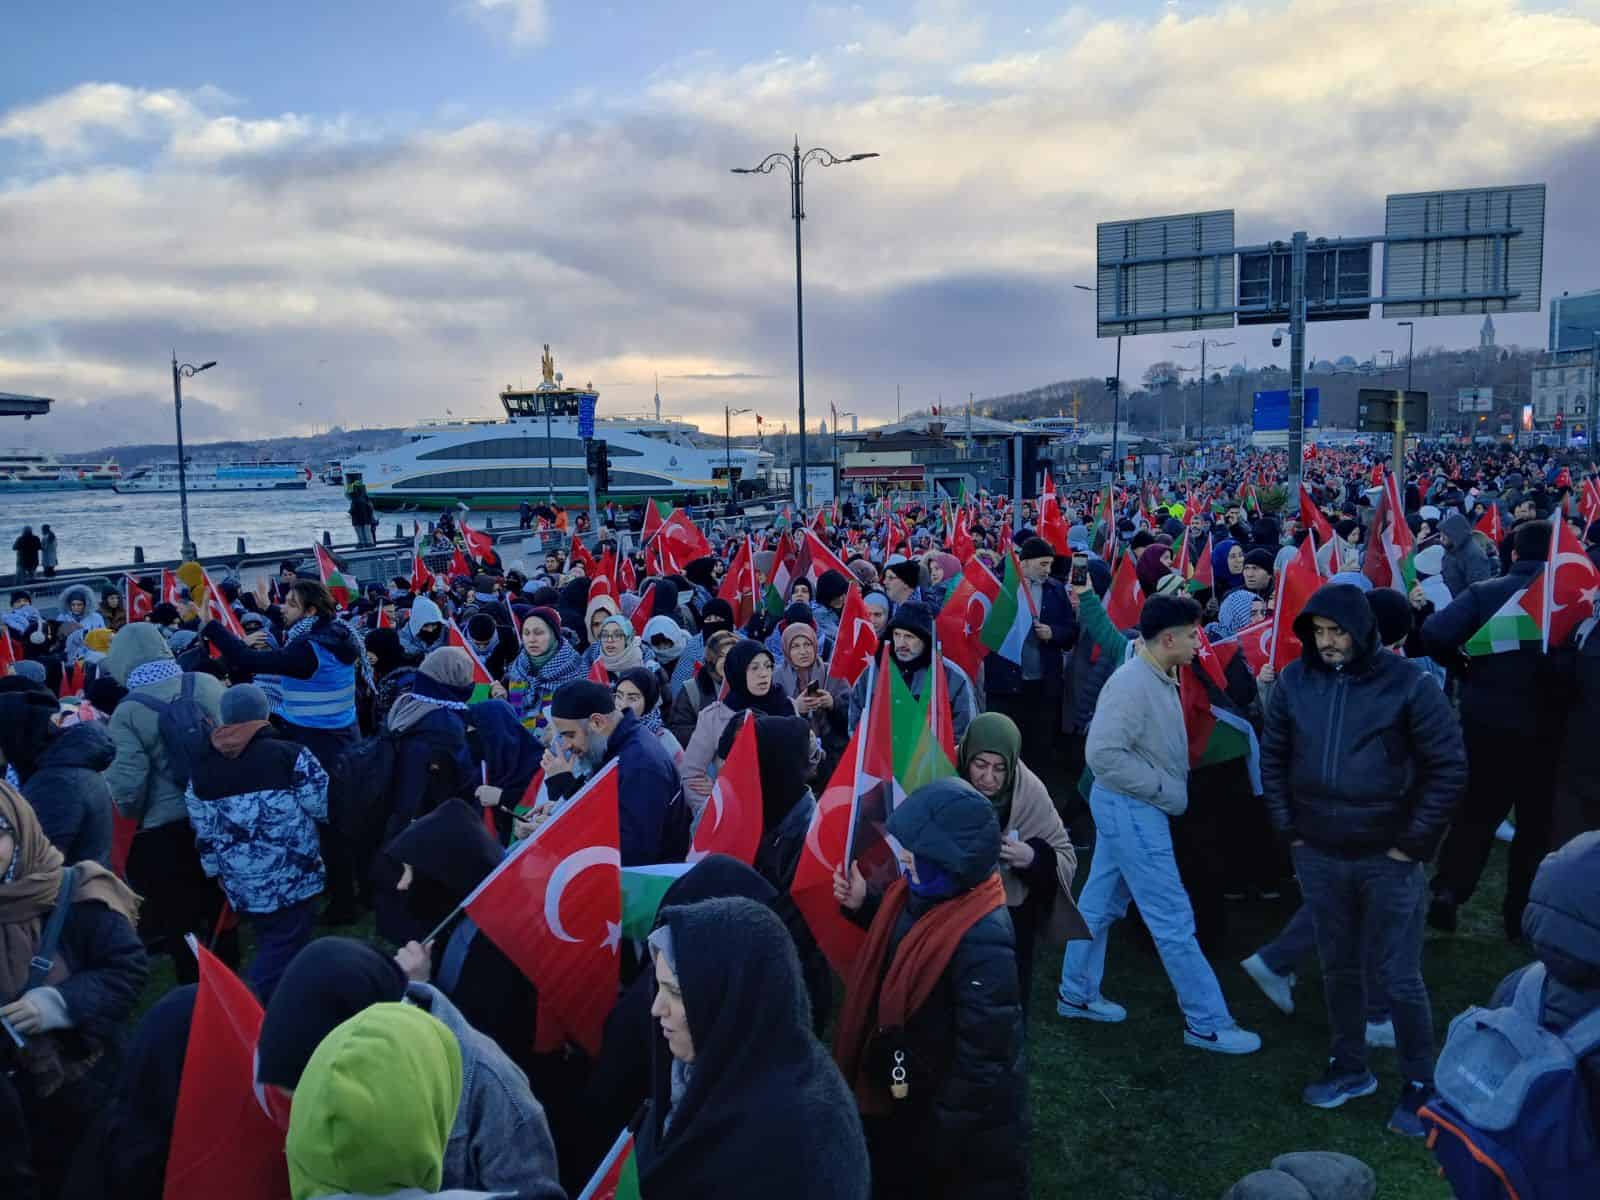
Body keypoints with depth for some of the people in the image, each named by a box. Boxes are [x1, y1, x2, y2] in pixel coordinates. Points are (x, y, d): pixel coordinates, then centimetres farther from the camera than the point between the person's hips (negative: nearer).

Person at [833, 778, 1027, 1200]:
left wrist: (946, 1130, -20)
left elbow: (984, 1056, -28)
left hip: (953, 1109, -8)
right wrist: (863, 905, -1)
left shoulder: (981, 939, -35)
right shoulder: (925, 893, -9)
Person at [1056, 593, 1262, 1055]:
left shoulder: (1159, 679, 6)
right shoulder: (1131, 683, -22)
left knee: (1099, 903, 19)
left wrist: (1173, 786, 2)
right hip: (1130, 810, -10)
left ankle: (1076, 995, 32)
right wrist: (1163, 789, -20)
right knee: (1173, 918, -1)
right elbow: (1102, 753, -27)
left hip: (1132, 808, 10)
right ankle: (1207, 1022, 10)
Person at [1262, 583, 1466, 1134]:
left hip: (1388, 858, -3)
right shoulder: (1295, 680, -2)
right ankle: (1350, 1069, 35)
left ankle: (1420, 1085, 24)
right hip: (1318, 856, 4)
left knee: (1400, 979, 5)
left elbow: (1450, 767, -8)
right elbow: (1273, 757, 9)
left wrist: (1414, 842, -9)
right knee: (1338, 969, 17)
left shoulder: (1407, 683, -13)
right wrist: (1289, 829, 4)